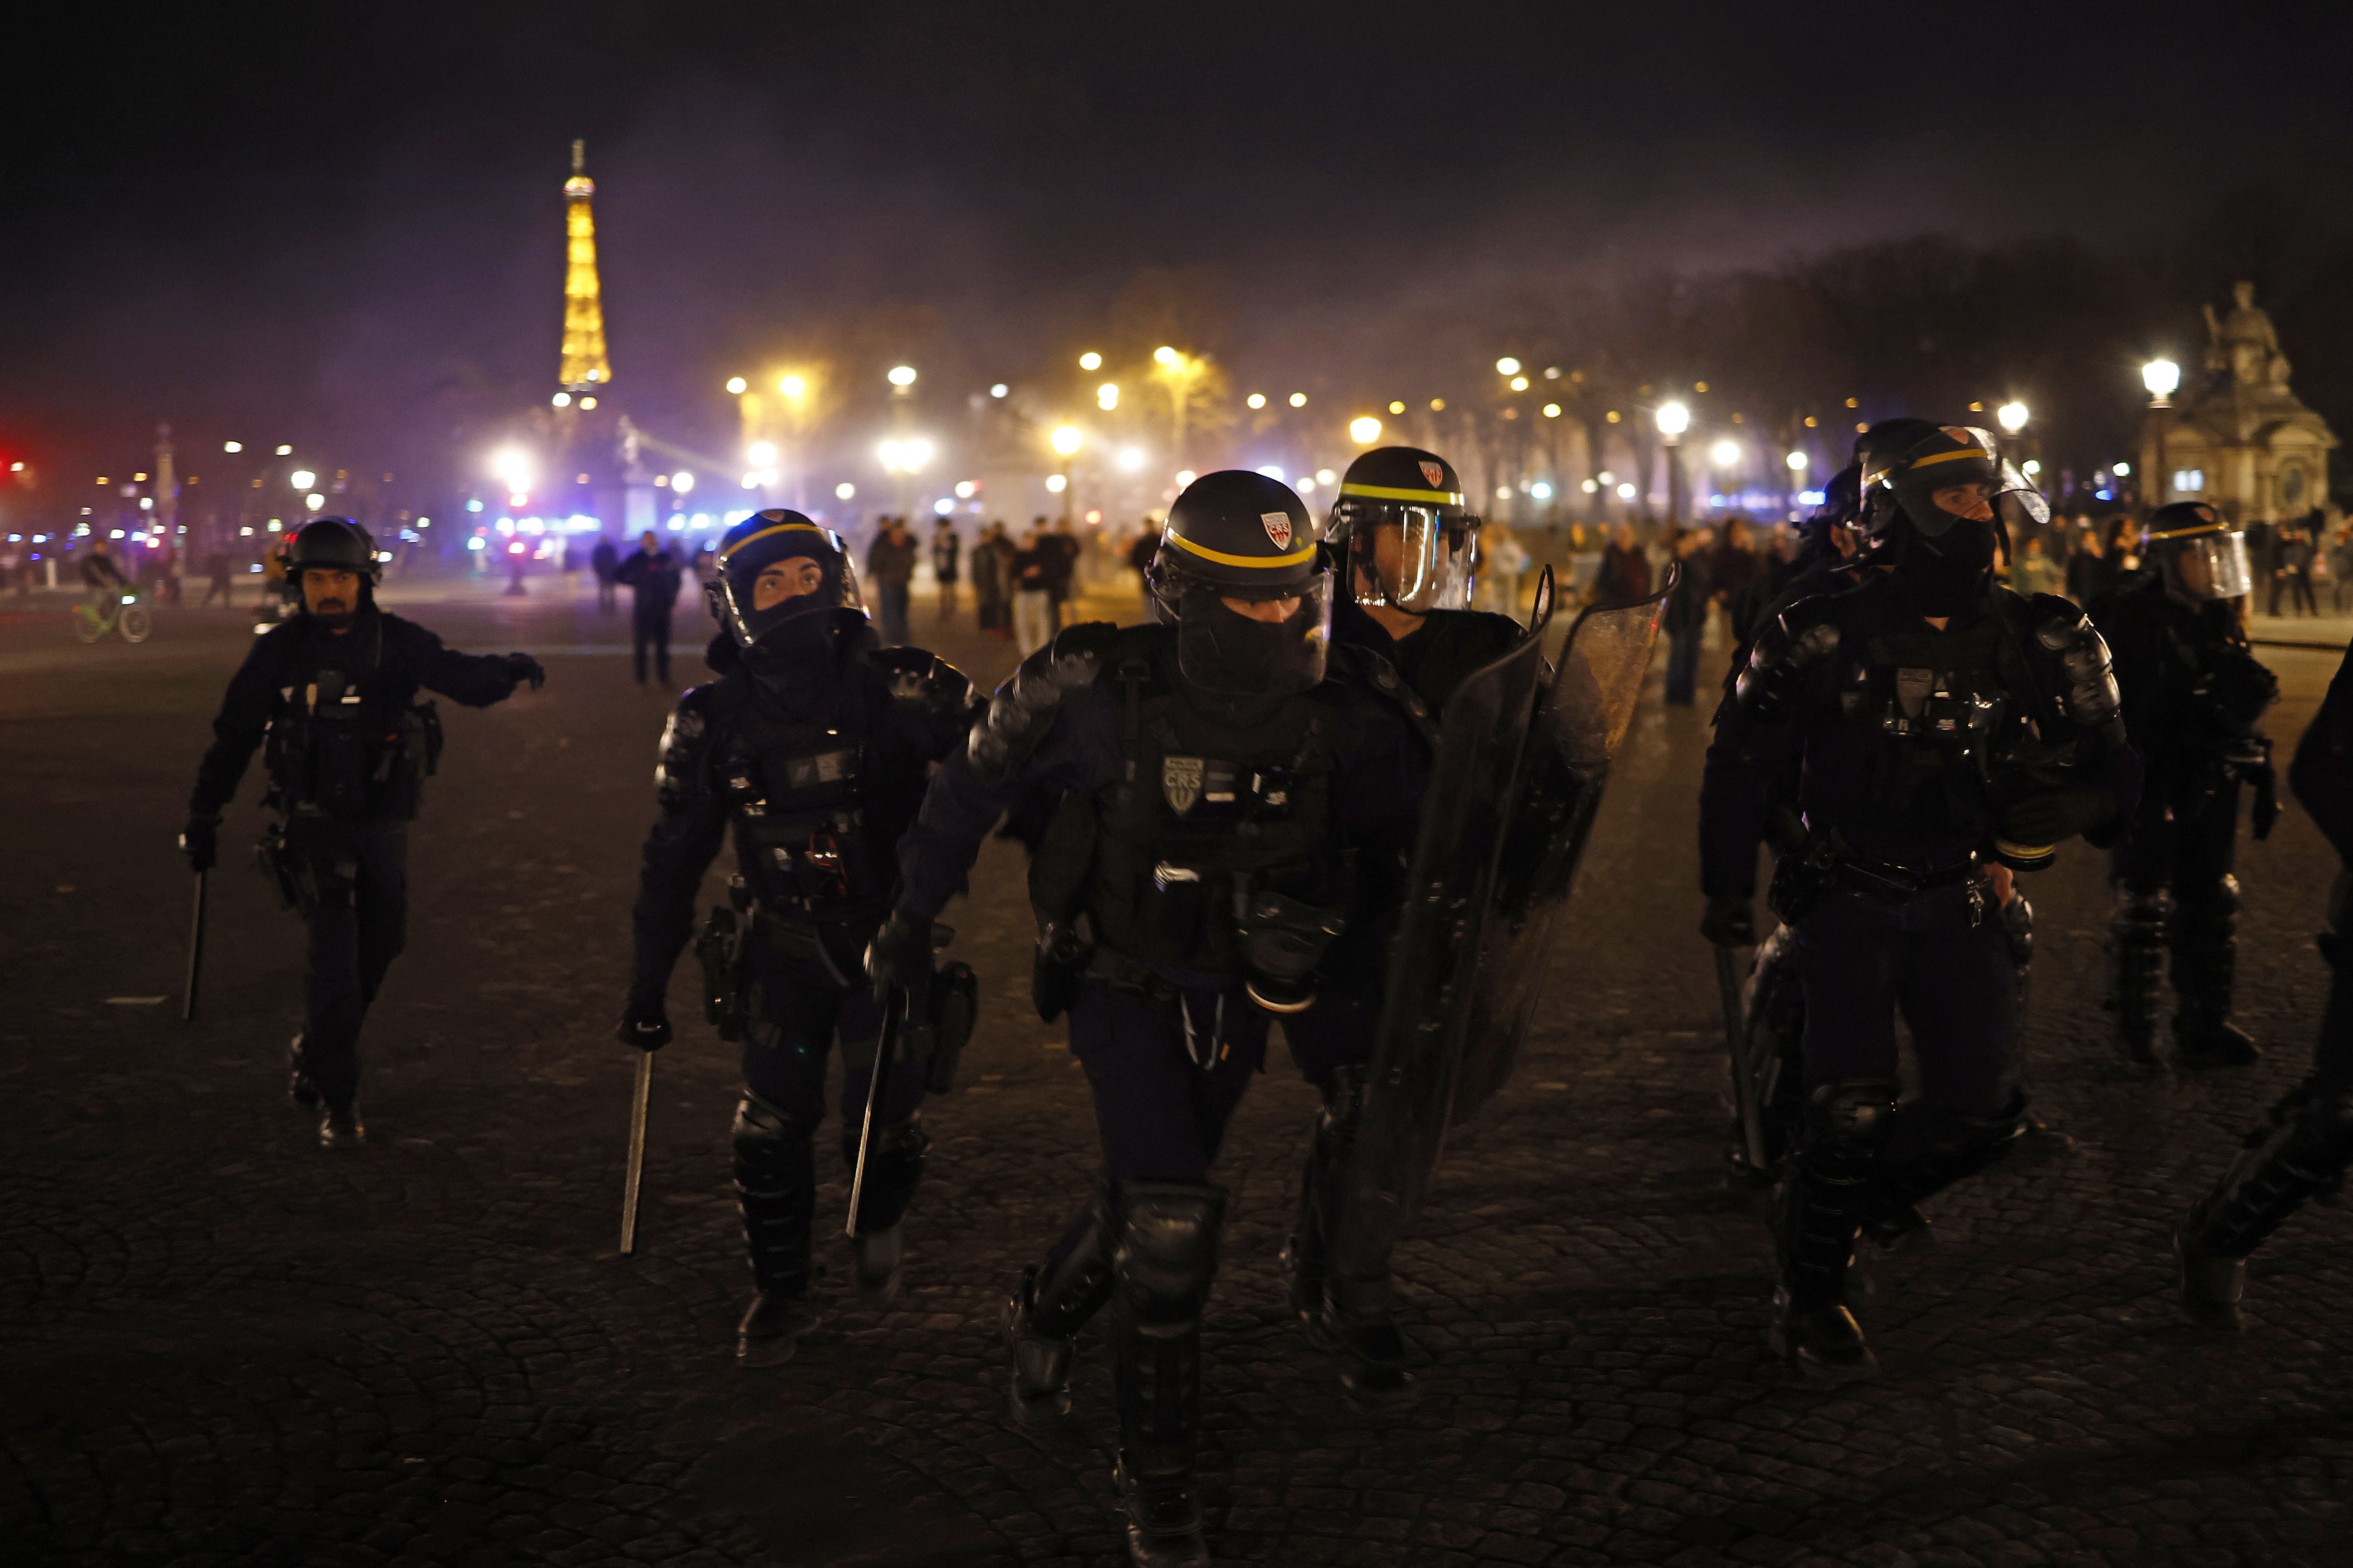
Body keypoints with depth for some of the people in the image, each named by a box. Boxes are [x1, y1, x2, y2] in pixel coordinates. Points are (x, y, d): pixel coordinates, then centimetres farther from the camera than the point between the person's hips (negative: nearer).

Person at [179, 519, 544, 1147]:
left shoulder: (397, 642, -4)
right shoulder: (279, 653, -4)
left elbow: (457, 676, -18)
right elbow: (234, 736, 3)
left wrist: (507, 670, -41)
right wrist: (203, 816, 4)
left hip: (383, 822, 3)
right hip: (315, 825, -3)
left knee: (381, 943, 12)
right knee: (334, 952, -13)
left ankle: (317, 1055, 36)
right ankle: (336, 1099, -6)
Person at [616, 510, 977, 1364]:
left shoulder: (902, 689, -12)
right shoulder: (713, 719, -4)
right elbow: (673, 860, 4)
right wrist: (647, 988, 7)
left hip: (891, 936, -1)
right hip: (784, 944, 2)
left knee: (883, 1128, -5)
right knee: (770, 1128, -2)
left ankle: (879, 1225, 31)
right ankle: (779, 1292, 22)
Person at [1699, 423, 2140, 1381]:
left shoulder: (2041, 643, 0)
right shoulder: (1824, 639, -9)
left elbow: (2113, 772, 3)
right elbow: (1740, 763, 0)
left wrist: (2072, 801, -21)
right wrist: (1728, 892, 3)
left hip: (1962, 905, 4)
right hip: (1849, 899, -4)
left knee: (1980, 1113, -2)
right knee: (1851, 1109, -12)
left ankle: (1862, 1192, 31)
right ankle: (1808, 1303, 9)